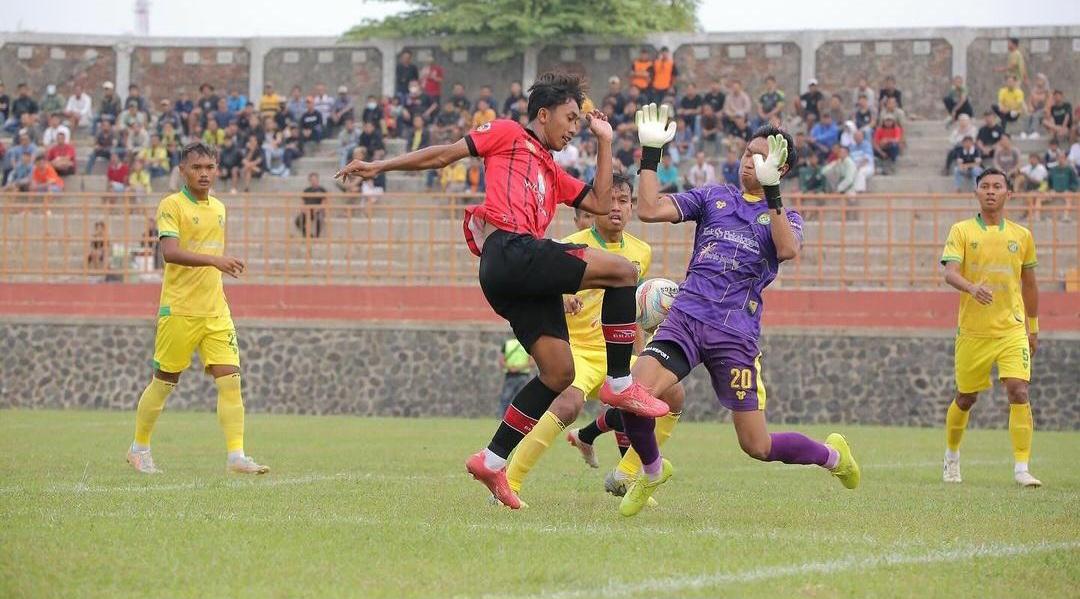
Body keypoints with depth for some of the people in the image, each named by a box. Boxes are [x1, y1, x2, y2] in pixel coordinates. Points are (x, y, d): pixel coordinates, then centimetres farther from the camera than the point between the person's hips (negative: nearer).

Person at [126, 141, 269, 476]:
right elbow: (169, 251, -23)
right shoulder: (172, 206, -8)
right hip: (178, 310, -5)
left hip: (215, 311, 5)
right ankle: (139, 448, 22)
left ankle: (236, 455, -10)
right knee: (164, 382, 5)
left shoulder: (218, 208, 13)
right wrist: (214, 260, -33)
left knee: (230, 379, -7)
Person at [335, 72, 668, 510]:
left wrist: (604, 142, 31)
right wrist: (381, 166, 8)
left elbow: (600, 204, 28)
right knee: (622, 271, -14)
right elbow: (445, 155, 12)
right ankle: (620, 384, -11)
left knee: (559, 373, 2)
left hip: (525, 275, 9)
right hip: (510, 251, -9)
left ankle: (492, 461, 5)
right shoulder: (507, 135, 13)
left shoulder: (554, 175, 34)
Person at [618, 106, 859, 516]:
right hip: (686, 317, 2)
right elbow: (649, 210, 4)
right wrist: (649, 154, -3)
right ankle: (652, 471, 7)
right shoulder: (713, 198, 15)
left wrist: (771, 190, -22)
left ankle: (832, 455, 32)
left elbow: (788, 249, -16)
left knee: (757, 447, -1)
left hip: (736, 333, -2)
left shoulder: (785, 218, 9)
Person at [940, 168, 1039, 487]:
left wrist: (1033, 328, 20)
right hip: (972, 331, -1)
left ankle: (1021, 468, -14)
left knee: (1018, 392, -16)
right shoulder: (962, 231, 0)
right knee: (965, 398, 10)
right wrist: (972, 288, -35)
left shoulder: (1022, 236, 8)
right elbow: (950, 272, -14)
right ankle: (952, 457, 35)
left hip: (1012, 329, 1)